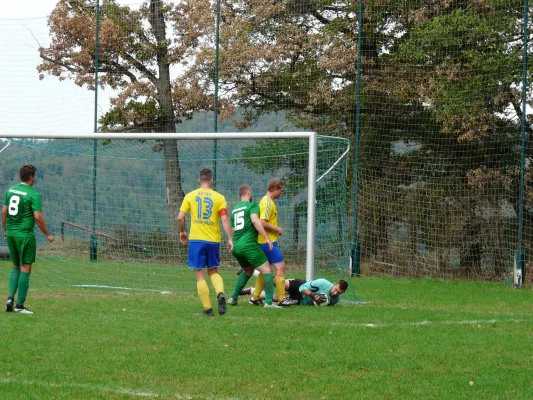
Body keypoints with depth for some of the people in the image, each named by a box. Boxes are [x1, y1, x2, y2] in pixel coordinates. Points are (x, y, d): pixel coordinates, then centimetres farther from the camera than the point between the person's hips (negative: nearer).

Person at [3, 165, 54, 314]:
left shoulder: (11, 190, 8)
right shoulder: (33, 194, -12)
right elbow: (38, 217, -16)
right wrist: (47, 235, -6)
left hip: (10, 233, 6)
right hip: (25, 234, -6)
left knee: (16, 266, 19)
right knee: (25, 268, 1)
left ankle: (10, 297, 4)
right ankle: (20, 305, 0)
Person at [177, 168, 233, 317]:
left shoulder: (190, 196, 1)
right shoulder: (219, 197, 0)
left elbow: (180, 217, -3)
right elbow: (225, 219, -8)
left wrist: (182, 232, 14)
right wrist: (230, 239, -5)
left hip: (196, 239, -1)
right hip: (213, 240, 1)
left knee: (200, 275, 3)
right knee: (213, 271, 18)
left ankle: (208, 309, -1)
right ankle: (220, 294, -10)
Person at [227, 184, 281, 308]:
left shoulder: (234, 210, 20)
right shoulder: (252, 205, -2)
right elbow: (255, 220, -20)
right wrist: (266, 238, -21)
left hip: (236, 247, 8)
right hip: (249, 245, -8)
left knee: (247, 270, 28)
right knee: (267, 270, -5)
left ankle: (233, 298, 23)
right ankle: (268, 302, -18)